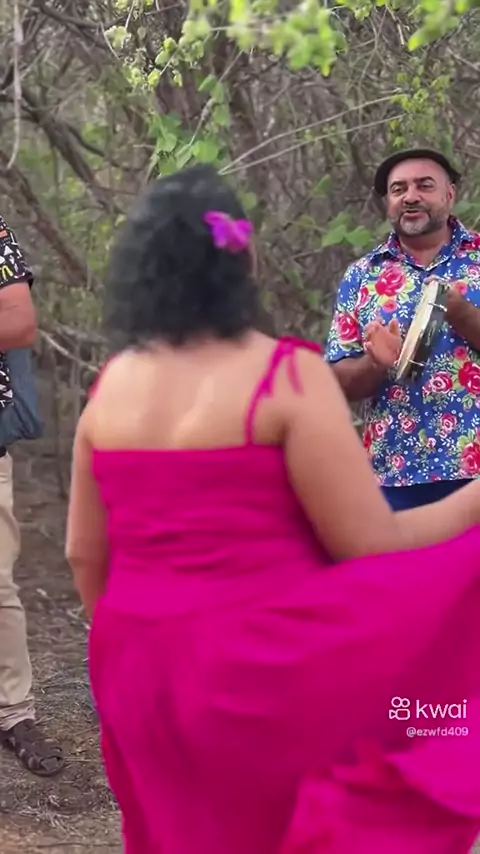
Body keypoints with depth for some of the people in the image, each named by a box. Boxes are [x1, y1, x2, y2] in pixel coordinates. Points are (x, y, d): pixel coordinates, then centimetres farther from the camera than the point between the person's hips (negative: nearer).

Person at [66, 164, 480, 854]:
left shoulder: (110, 387, 3)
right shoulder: (286, 375, -15)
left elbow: (85, 555, 8)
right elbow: (370, 549, -15)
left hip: (145, 673, 7)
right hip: (263, 668, -7)